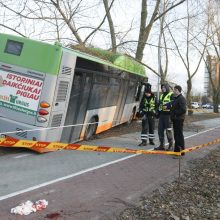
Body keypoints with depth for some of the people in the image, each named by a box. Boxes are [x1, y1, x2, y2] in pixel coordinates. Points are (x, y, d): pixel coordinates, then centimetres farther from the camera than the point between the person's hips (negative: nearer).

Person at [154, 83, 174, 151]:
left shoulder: (171, 95, -5)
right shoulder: (161, 95, 21)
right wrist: (157, 112, 19)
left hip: (168, 115, -8)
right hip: (162, 114, 8)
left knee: (168, 130, -3)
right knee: (160, 130, 7)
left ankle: (171, 145, 9)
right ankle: (162, 145, 16)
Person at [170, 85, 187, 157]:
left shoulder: (181, 98, -14)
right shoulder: (175, 98, 18)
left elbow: (183, 110, -23)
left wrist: (175, 113, -15)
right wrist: (172, 115, 12)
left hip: (179, 119, -10)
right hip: (175, 119, 10)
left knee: (179, 135, -6)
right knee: (176, 135, 15)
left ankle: (181, 151, 0)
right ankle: (177, 149, 24)